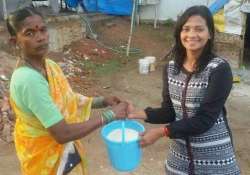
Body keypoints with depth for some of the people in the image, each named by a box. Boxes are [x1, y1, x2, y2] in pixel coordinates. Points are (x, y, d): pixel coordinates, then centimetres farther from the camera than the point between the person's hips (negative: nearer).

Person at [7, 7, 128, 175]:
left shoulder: (49, 65, -5)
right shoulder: (28, 79, -32)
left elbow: (68, 100, 8)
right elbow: (62, 133, -32)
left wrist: (103, 101, -5)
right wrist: (109, 115, -25)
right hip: (45, 156, -7)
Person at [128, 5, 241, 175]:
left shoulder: (219, 69, -17)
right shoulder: (171, 68, -2)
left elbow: (205, 119, -20)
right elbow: (169, 111, 1)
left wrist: (162, 131, -23)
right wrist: (140, 113, -15)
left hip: (213, 155, -4)